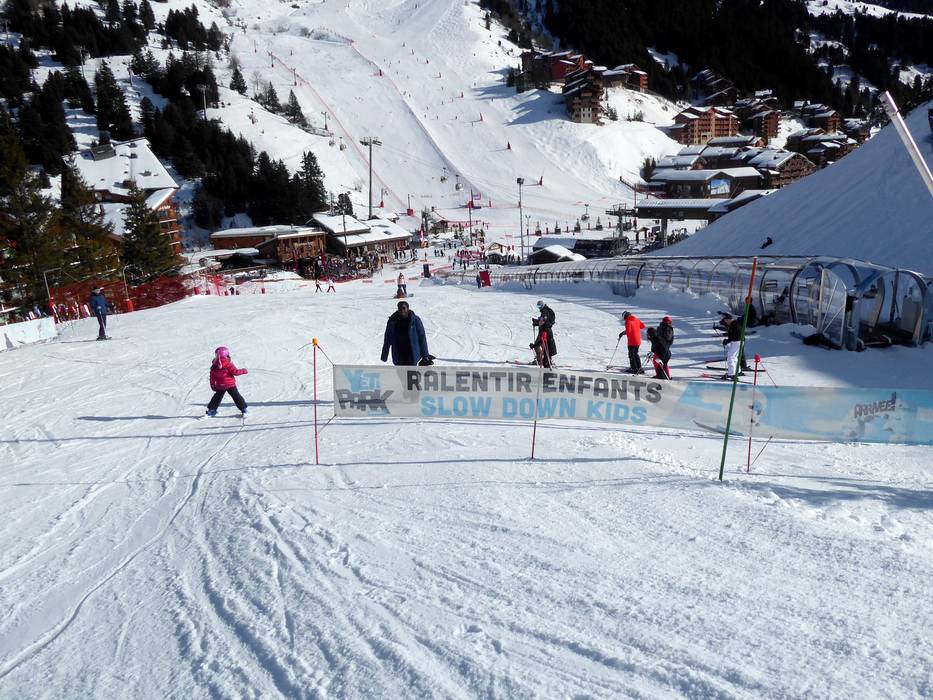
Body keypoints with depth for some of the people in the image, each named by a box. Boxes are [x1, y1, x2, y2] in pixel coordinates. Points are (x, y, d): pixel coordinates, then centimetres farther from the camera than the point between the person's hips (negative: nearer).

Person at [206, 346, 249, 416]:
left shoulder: (214, 365, 0)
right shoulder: (228, 363, -15)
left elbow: (212, 376, 5)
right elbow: (235, 372, -15)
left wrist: (212, 385, 15)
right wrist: (244, 371, -1)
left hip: (219, 386, 4)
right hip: (230, 384, -4)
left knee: (217, 397, 20)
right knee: (236, 396, 4)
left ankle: (211, 409, 20)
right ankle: (243, 408, 5)